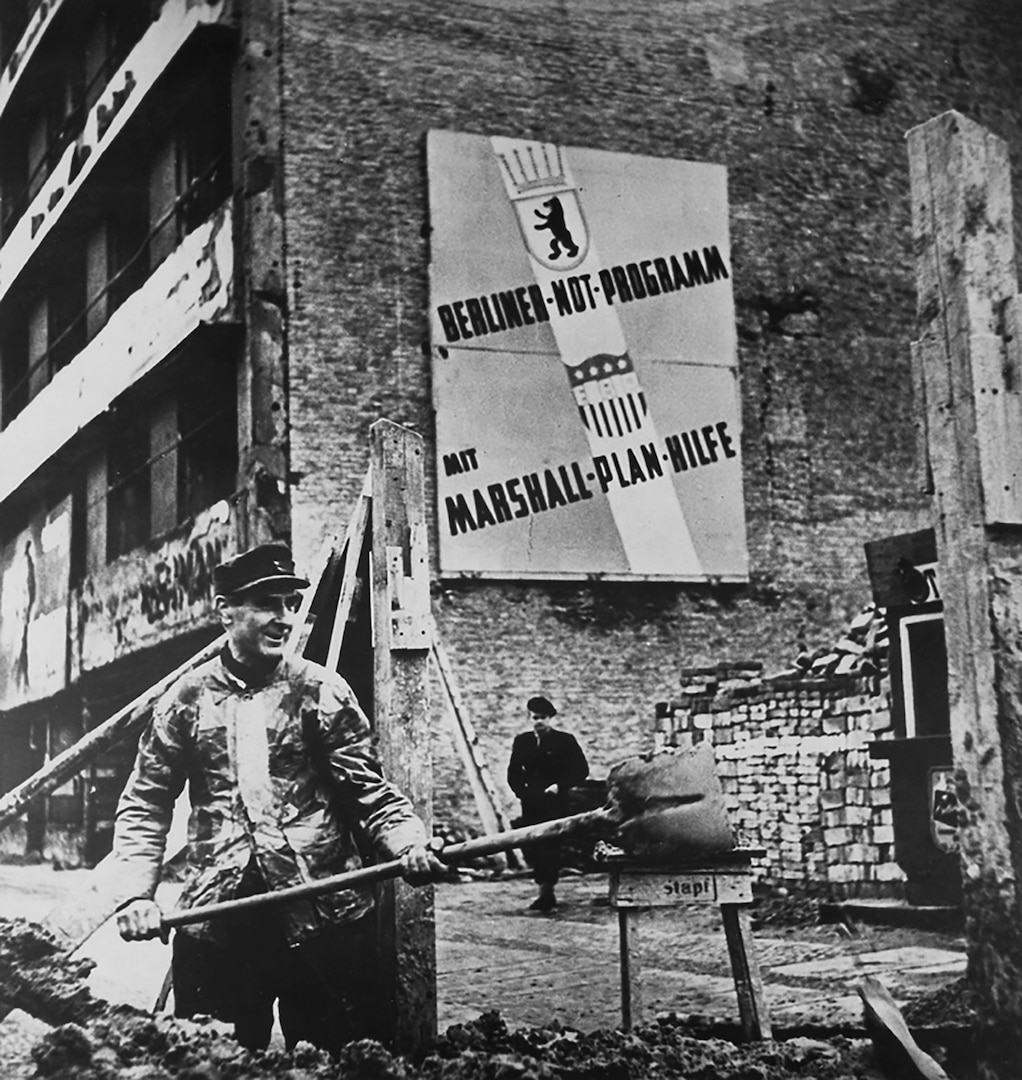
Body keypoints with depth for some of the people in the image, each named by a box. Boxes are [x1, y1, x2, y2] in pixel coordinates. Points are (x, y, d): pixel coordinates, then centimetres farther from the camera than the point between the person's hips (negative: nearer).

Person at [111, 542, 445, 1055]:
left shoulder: (321, 692, 2)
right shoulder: (187, 697, 6)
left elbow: (370, 793, 2)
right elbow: (144, 806, 9)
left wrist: (409, 845, -17)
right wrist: (136, 893, -5)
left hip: (323, 918, -1)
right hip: (214, 922, 1)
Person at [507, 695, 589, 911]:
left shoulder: (564, 740, 1)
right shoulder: (522, 741, 12)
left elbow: (581, 769, -1)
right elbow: (513, 772, 14)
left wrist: (559, 786, -11)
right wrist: (522, 791, -2)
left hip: (555, 803, -4)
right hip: (531, 804, 4)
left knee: (550, 846, -10)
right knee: (531, 847, 0)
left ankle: (547, 891, -7)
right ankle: (545, 890, 12)